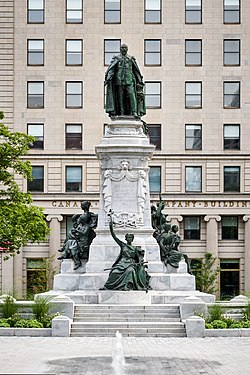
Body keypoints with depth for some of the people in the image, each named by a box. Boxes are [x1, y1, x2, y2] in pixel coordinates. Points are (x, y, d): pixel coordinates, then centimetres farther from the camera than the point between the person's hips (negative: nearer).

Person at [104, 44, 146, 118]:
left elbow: (136, 70, 20)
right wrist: (107, 78, -17)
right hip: (119, 80, -1)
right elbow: (110, 68, -3)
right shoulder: (116, 58, 8)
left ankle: (134, 112, -17)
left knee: (131, 95, -12)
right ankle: (121, 112, 3)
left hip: (129, 80, 1)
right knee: (120, 96, -1)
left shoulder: (131, 59, 15)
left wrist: (140, 80, 19)